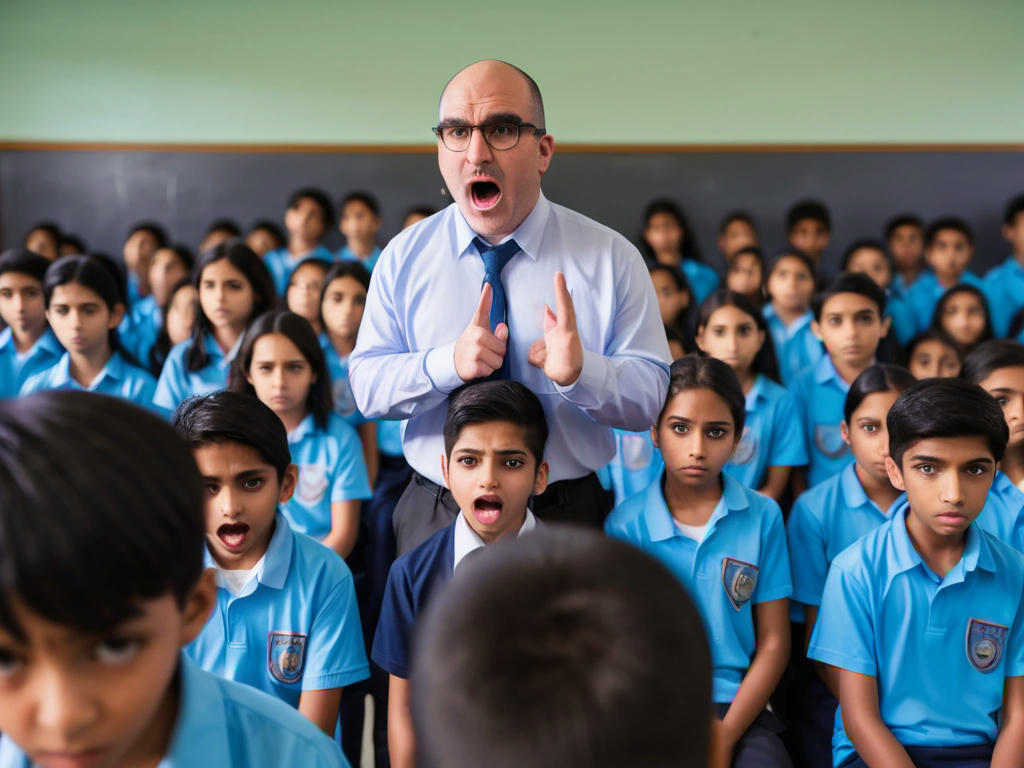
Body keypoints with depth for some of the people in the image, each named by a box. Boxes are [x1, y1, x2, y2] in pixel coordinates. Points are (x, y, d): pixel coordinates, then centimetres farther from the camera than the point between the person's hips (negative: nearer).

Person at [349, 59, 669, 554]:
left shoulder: (611, 258, -7)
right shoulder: (404, 257, -2)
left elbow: (653, 397, -10)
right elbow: (366, 388, -7)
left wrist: (579, 370, -30)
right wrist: (448, 363, -25)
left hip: (566, 518, -1)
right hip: (433, 518, 1)